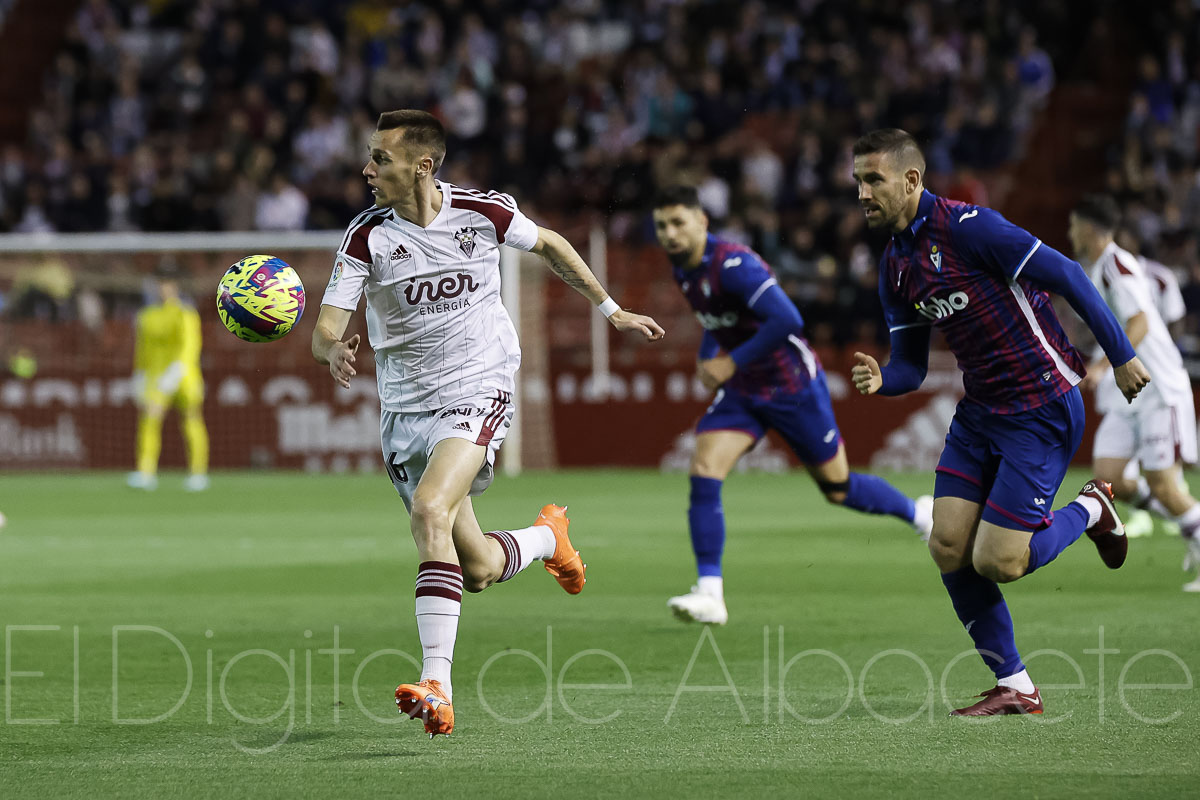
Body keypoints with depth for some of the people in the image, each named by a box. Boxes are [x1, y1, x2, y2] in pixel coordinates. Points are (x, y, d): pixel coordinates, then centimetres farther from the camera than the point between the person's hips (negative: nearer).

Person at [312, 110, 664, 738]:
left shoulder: (483, 213, -7)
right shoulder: (367, 237, -8)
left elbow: (548, 244, 13)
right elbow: (325, 329, -11)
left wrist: (612, 311, 20)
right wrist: (333, 351, -36)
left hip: (479, 388, -3)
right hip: (405, 406, 3)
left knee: (430, 511, -30)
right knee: (477, 571, 7)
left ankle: (437, 684, -31)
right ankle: (547, 536, 43)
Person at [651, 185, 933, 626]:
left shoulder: (733, 264, -27)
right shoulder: (684, 269, 1)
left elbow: (787, 320, -35)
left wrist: (731, 362, -28)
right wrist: (706, 355, 8)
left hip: (793, 386, -7)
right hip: (742, 391, 7)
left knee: (839, 489, 6)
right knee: (703, 473, -14)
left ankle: (919, 513, 35)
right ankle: (710, 593, -14)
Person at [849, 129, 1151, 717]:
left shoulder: (967, 227, -18)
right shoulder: (894, 266, 8)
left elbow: (1065, 275, -17)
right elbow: (911, 364, 12)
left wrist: (1121, 355, -16)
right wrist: (879, 379, -12)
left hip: (1042, 410, -8)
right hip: (979, 411, 8)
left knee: (996, 562, -11)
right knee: (948, 549, -3)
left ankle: (1090, 510, 17)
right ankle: (1014, 687, 9)